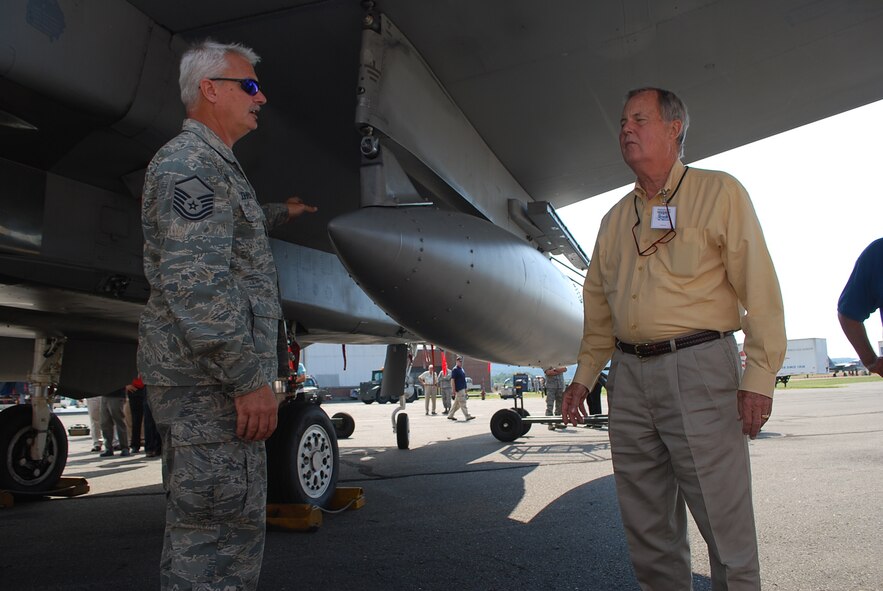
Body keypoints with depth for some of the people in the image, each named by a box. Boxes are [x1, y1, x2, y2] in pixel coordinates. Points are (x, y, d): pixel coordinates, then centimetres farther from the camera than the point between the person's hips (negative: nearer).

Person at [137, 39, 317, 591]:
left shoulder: (217, 164, 22)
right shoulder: (188, 162, -12)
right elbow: (195, 284, -23)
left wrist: (280, 212, 57)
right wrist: (249, 378, -23)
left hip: (219, 379, 11)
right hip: (209, 379, -11)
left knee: (214, 526, 17)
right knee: (219, 536, -7)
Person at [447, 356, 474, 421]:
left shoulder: (462, 369, 17)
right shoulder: (455, 370, -10)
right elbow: (452, 380, -14)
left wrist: (465, 389, 20)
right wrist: (454, 391, -18)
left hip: (463, 389, 9)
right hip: (458, 389, -9)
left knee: (456, 403, 12)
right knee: (463, 403, -8)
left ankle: (450, 415, 20)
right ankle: (467, 416, -7)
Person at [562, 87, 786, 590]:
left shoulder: (719, 192, 3)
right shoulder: (615, 219, 19)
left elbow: (759, 288, -4)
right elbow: (599, 306, 21)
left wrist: (759, 377, -11)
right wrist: (585, 375, 15)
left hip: (699, 367, -5)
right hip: (629, 377, 5)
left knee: (725, 521, -1)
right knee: (647, 527, 11)